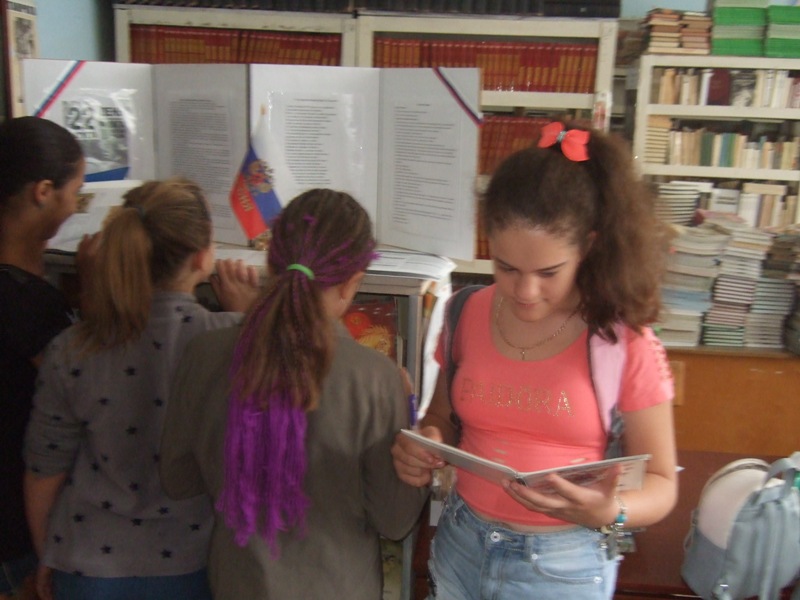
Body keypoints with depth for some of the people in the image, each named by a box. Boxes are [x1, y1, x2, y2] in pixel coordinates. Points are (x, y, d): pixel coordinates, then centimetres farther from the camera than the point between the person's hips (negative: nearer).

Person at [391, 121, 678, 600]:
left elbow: (661, 483, -8)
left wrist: (609, 515, -28)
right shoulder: (467, 315, -5)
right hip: (461, 546, 4)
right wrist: (422, 451, -13)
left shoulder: (624, 342, -16)